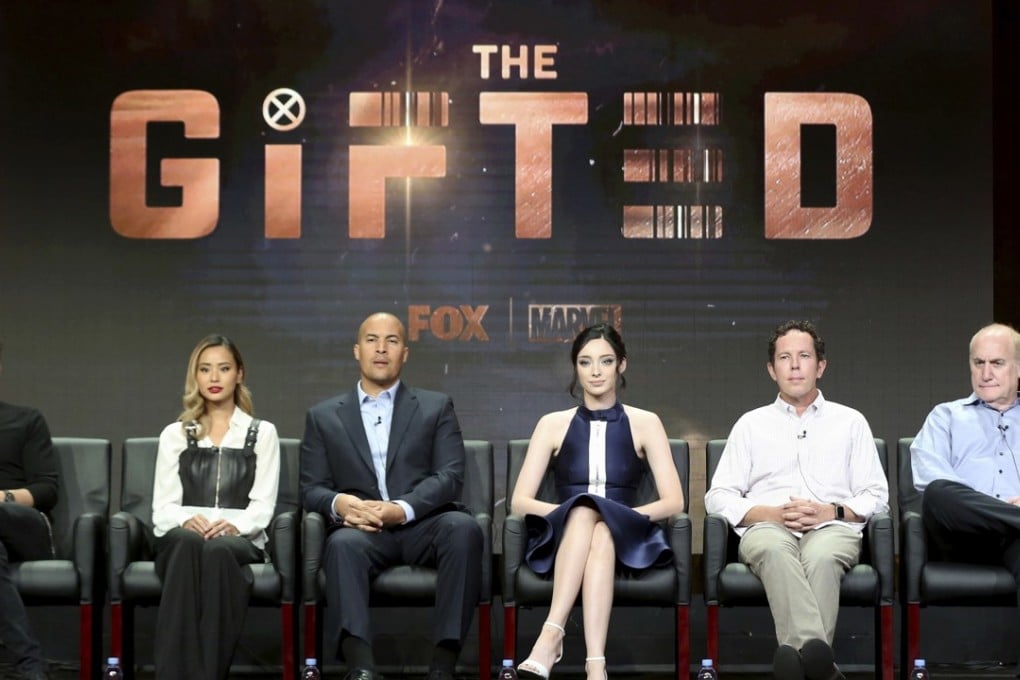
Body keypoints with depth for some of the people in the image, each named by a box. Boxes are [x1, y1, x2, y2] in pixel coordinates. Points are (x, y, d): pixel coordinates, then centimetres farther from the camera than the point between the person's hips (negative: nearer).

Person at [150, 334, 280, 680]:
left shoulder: (262, 432, 15)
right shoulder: (174, 434, 18)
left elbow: (263, 505, 4)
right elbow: (163, 507, 8)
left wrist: (235, 525, -18)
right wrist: (187, 521, -15)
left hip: (240, 540, -1)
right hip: (181, 538, 1)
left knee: (217, 549, -40)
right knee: (190, 543, -39)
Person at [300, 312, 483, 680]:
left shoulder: (436, 407, 15)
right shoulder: (323, 416, 17)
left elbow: (450, 477, 2)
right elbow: (311, 488, 10)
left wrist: (402, 509, -17)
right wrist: (339, 503, -15)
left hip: (422, 526, 0)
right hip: (362, 529, 0)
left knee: (463, 527, -33)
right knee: (342, 544, -35)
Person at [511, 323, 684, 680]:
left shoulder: (644, 423, 9)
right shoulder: (553, 424, 10)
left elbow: (673, 501, 1)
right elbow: (520, 500, 2)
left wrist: (621, 515, -15)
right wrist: (575, 512, -16)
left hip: (624, 538, 0)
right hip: (566, 538, 0)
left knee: (601, 532, -36)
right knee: (583, 512, -36)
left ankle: (550, 636, -49)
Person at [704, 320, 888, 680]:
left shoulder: (850, 421, 23)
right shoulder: (751, 424, 23)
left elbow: (876, 496, 16)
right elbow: (718, 497, 14)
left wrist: (833, 511, -4)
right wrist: (772, 513, -4)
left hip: (831, 528, 1)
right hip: (768, 528, 0)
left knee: (822, 556, -39)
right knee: (776, 550, -40)